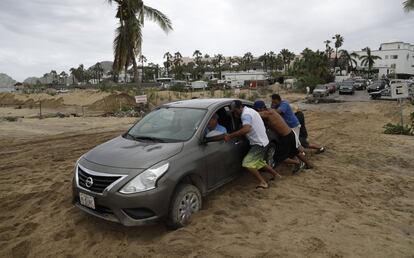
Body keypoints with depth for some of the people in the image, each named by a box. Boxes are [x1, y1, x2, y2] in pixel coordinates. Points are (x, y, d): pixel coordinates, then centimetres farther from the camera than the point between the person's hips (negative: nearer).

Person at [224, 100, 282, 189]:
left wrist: (230, 136, -37)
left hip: (259, 143, -11)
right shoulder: (249, 110, 12)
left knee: (247, 163, -14)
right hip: (262, 141, 11)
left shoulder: (246, 114, -21)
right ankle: (276, 174, 39)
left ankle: (263, 182, -8)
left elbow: (246, 129, -39)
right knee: (259, 162, 25)